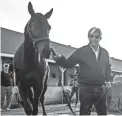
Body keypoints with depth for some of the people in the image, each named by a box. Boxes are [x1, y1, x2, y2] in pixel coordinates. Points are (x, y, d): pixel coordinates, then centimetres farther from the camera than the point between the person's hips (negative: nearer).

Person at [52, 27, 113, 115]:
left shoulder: (105, 52, 7)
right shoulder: (81, 51, -5)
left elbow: (108, 68, 16)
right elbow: (69, 63, -5)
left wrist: (109, 80, 1)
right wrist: (60, 58, -23)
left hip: (101, 89, 4)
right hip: (86, 89, -4)